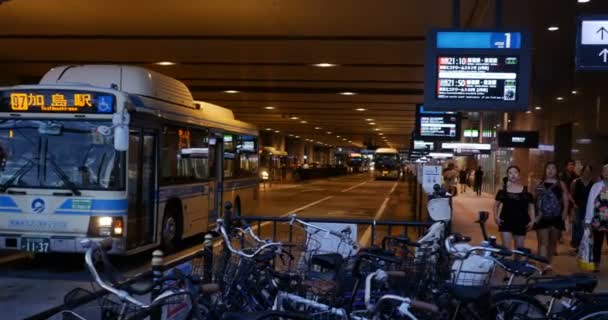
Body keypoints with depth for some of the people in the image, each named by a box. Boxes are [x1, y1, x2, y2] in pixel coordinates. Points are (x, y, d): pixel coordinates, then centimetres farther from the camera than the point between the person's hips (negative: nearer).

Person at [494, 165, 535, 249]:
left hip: (521, 223, 1)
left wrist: (532, 220, -3)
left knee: (519, 248, 11)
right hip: (506, 222, -1)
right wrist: (496, 216, -5)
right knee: (506, 248, -8)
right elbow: (496, 204, 9)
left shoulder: (526, 190, 2)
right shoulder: (503, 189, 1)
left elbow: (531, 206, 6)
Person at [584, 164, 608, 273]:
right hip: (598, 221, 1)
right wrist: (588, 220, -1)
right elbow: (590, 203, 0)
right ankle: (596, 266, 22)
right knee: (597, 244, 11)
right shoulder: (596, 186, 0)